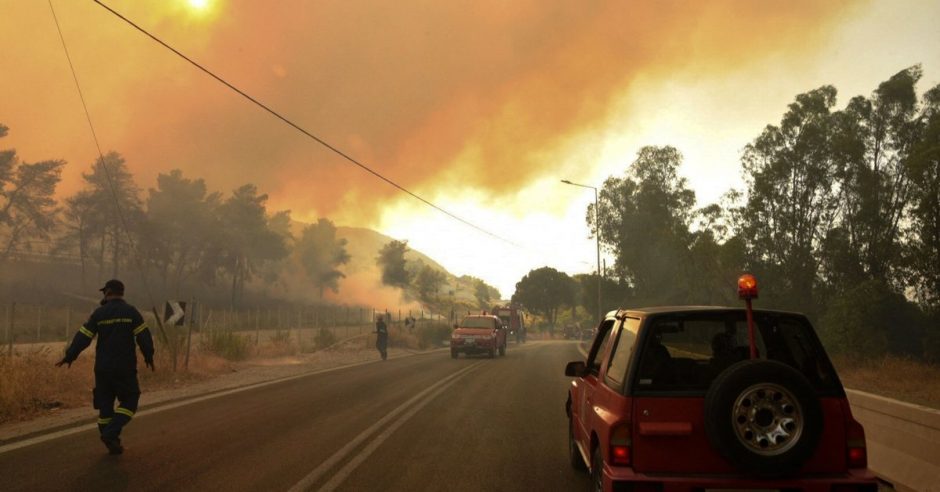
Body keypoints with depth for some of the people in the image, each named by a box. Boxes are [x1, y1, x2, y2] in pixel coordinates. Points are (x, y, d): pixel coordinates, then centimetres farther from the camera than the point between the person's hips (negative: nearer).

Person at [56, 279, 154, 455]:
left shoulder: (98, 313, -1)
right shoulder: (131, 312, -4)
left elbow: (83, 337, 0)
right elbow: (143, 336, -7)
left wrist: (69, 356, 12)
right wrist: (149, 356, 7)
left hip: (103, 368, 2)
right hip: (125, 368, -2)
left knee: (105, 404, 12)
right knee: (129, 401, 8)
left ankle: (111, 442, 15)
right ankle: (111, 433, -10)